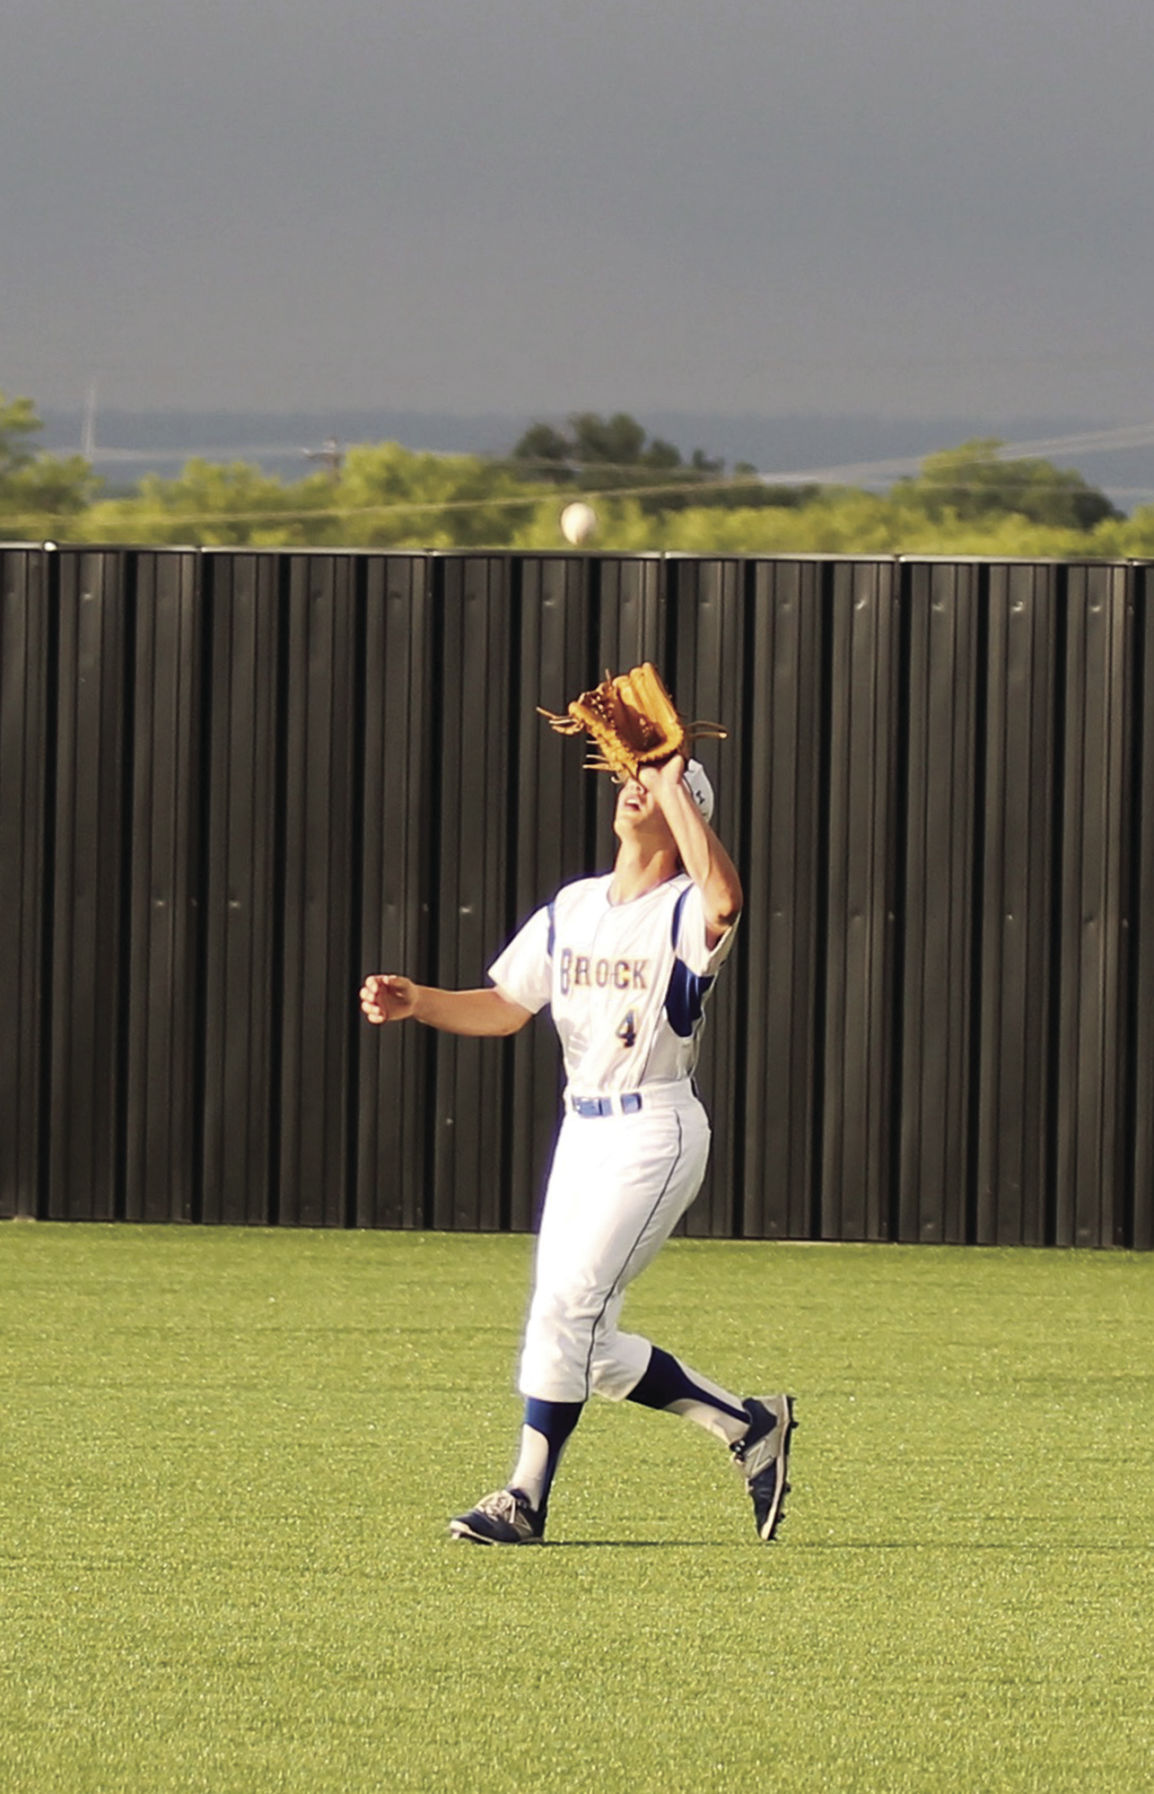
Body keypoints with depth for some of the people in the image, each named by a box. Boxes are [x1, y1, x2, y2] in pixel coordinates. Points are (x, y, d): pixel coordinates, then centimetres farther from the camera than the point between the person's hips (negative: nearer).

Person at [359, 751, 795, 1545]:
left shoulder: (686, 911, -8)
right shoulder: (572, 909, 13)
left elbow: (725, 899, -33)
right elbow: (505, 1007, 15)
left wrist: (672, 786, -25)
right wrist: (416, 1001, -2)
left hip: (657, 1131, -8)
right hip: (583, 1132, 8)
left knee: (567, 1307, -14)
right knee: (589, 1348, 7)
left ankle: (525, 1500, -7)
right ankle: (750, 1425, 21)